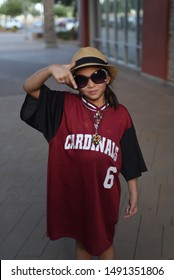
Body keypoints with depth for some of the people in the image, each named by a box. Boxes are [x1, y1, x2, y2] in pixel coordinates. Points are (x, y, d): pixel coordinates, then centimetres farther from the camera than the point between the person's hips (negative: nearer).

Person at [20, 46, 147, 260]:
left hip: (104, 193, 0)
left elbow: (129, 161, 0)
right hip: (71, 192, 1)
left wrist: (134, 195, 6)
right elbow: (29, 87, -19)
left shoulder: (120, 115, -7)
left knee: (104, 242, 20)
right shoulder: (65, 106, -8)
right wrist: (51, 69, -38)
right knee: (81, 241, 22)